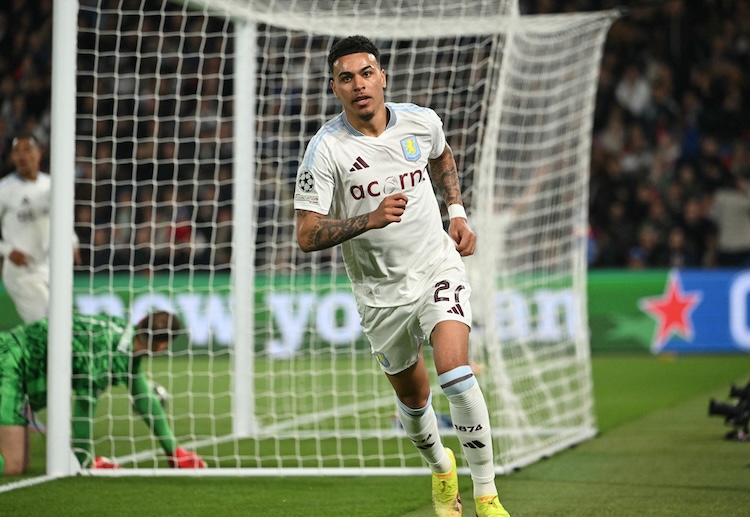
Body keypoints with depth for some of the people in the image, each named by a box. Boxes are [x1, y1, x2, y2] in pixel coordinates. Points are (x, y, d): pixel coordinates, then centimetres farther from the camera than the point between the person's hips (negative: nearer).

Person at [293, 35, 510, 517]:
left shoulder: (421, 121, -5)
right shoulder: (326, 149, -16)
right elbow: (307, 236, -18)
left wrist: (457, 213, 9)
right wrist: (370, 219, -31)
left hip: (439, 265, 0)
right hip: (381, 291, 0)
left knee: (454, 369, -21)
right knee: (413, 395, 13)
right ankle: (440, 465, 47)